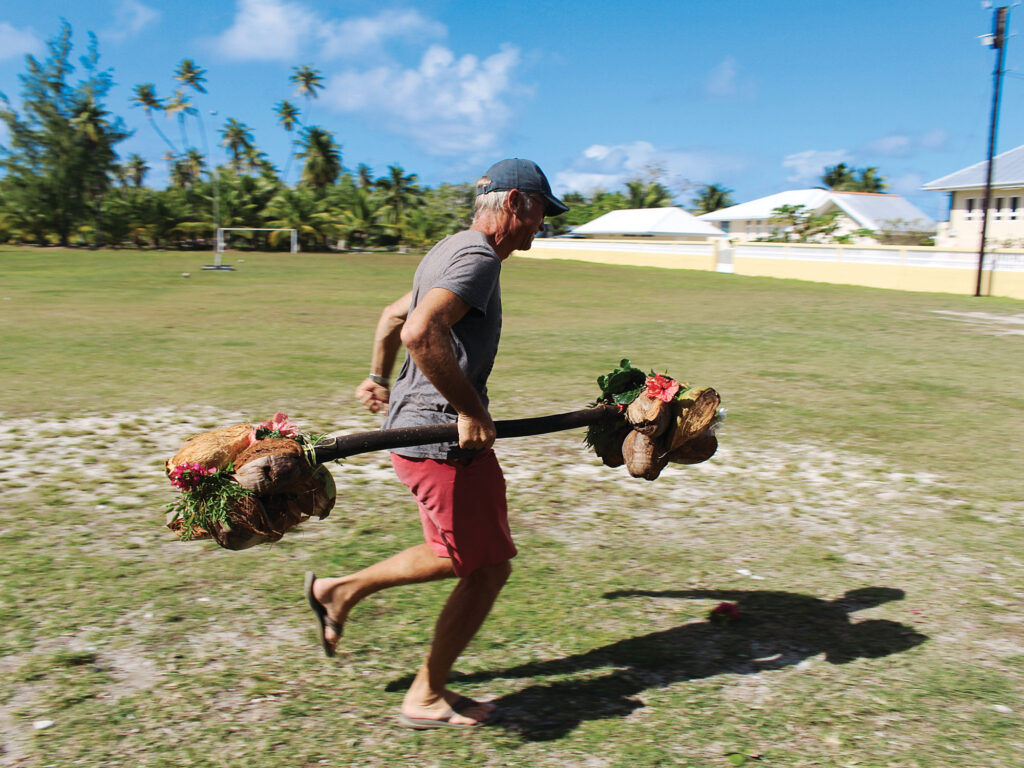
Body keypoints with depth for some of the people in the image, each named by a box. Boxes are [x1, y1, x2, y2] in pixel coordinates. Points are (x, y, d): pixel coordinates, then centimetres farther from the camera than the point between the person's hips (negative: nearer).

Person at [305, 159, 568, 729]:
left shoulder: (451, 251, 18)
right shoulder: (478, 256, -15)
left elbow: (392, 317, 30)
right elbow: (420, 333, -30)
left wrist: (378, 380, 41)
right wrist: (471, 410, -23)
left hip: (418, 427, 10)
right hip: (440, 438, -10)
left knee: (460, 557, 20)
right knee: (487, 568, 2)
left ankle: (340, 591, 28)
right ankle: (427, 699, 18)